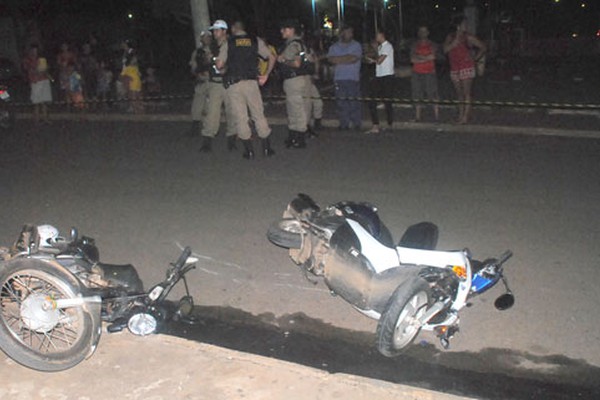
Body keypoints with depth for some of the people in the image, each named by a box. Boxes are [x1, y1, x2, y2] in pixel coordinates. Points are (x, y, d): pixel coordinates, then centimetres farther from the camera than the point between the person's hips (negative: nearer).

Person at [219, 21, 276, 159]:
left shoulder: (228, 43, 2)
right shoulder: (256, 41, 9)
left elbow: (219, 65, -2)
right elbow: (272, 57, 6)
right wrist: (266, 75, 12)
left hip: (233, 84, -2)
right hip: (251, 82, 2)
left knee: (240, 117, 5)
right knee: (259, 114, 10)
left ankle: (249, 150, 5)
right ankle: (266, 148, 11)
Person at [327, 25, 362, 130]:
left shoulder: (356, 45, 8)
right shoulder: (334, 46, 16)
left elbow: (354, 58, -8)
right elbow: (331, 59, -1)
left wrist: (338, 60, -3)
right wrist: (347, 59, -7)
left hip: (353, 78, -2)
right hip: (339, 78, 2)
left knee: (354, 102, -6)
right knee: (341, 103, -2)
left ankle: (357, 124, 2)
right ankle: (344, 125, 5)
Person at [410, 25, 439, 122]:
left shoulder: (432, 45, 7)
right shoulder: (415, 45, 13)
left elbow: (432, 56, -9)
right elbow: (412, 59, 0)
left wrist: (419, 57, -5)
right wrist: (426, 58, -5)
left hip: (429, 73, -2)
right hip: (417, 73, 2)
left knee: (433, 96, -7)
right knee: (417, 96, 1)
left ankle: (437, 117, -5)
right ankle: (417, 117, 6)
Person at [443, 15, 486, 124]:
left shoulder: (468, 37, 0)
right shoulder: (450, 37, 9)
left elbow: (482, 47, 6)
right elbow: (446, 49, -7)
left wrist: (474, 59, 2)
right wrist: (456, 40, -13)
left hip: (467, 68, -4)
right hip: (454, 69, 4)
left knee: (466, 94, -7)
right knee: (459, 94, 8)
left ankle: (466, 117, -8)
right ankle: (460, 115, 13)